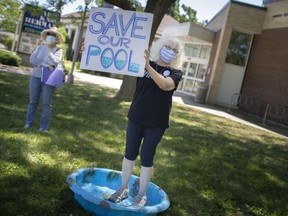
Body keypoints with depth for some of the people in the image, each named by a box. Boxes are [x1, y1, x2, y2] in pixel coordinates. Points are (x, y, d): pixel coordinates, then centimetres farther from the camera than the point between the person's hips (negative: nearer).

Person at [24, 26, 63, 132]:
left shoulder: (58, 50, -1)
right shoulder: (40, 47, 7)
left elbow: (54, 62, -16)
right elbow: (32, 59, -5)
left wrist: (49, 50, -14)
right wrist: (45, 65, -17)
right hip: (35, 76, 3)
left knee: (46, 103, 1)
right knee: (33, 101, 9)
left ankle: (44, 126, 7)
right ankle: (29, 122, 20)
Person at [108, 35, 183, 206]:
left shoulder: (176, 73, -3)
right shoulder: (144, 63, 1)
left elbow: (165, 85, -23)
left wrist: (148, 66, -30)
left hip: (156, 123, -1)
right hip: (136, 118, 2)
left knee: (147, 158, 6)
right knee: (130, 154, 11)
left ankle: (141, 195, 21)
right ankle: (124, 189, 27)